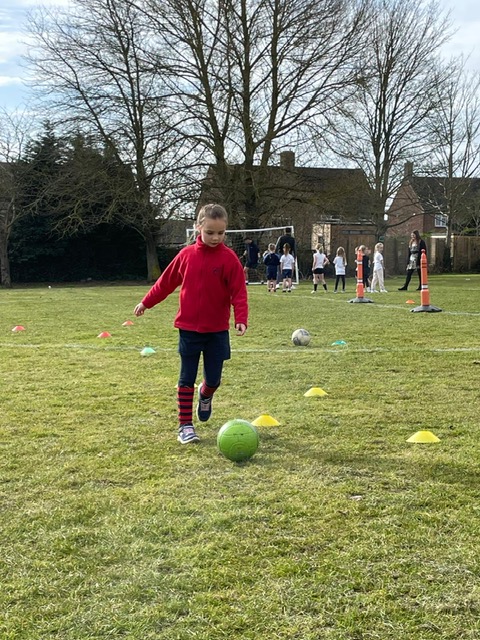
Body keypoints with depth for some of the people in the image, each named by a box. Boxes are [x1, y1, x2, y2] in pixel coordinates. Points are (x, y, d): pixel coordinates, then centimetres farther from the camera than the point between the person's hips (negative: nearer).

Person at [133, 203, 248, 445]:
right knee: (187, 378, 4)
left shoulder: (229, 258, -7)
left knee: (213, 379, 6)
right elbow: (167, 281, 11)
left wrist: (241, 319, -23)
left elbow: (239, 292, -9)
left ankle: (205, 395, 41)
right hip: (189, 328, 1)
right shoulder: (187, 255, -1)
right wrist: (146, 302, 17)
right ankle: (185, 424, 13)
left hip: (217, 330, -1)